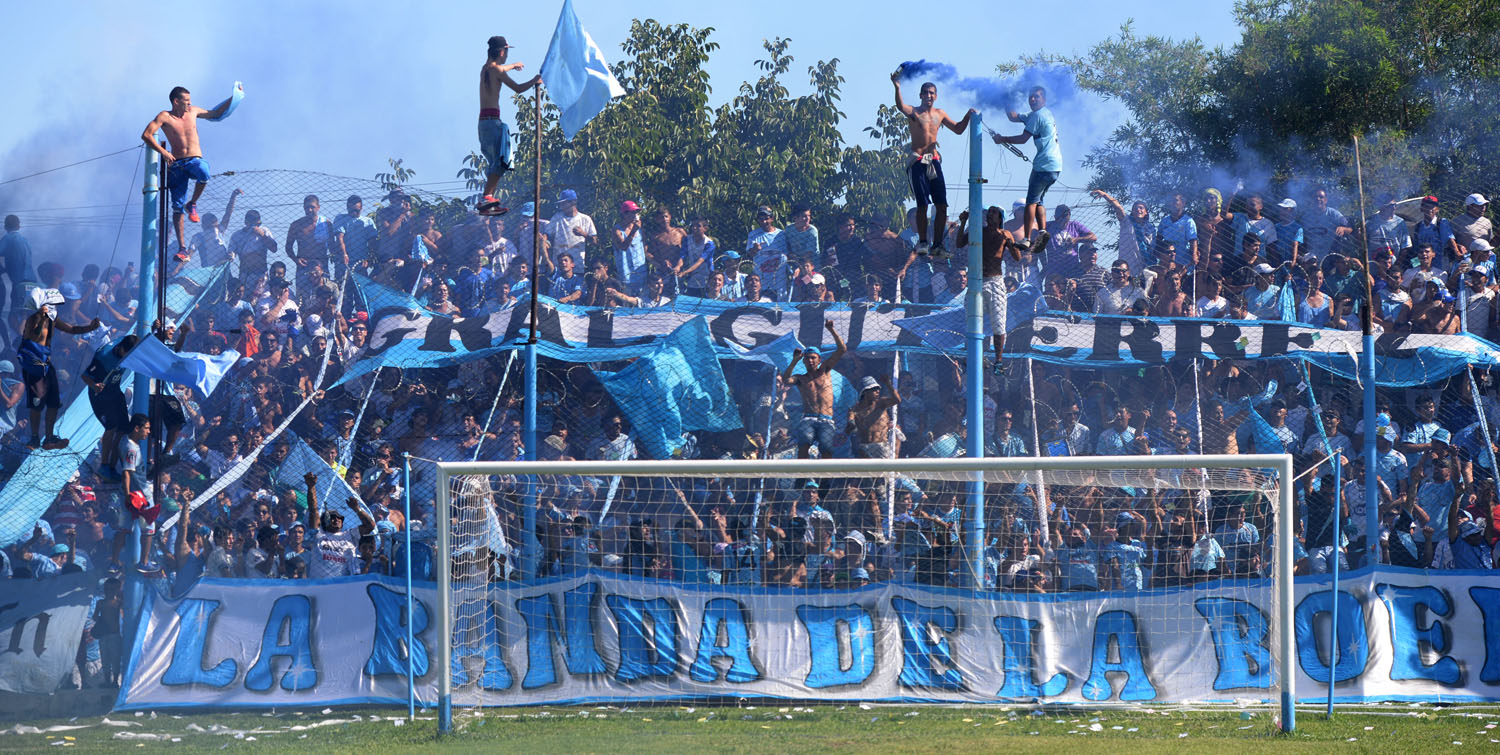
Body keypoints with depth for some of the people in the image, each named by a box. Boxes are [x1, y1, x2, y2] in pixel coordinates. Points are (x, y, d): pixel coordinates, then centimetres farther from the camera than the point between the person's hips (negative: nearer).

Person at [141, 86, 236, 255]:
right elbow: (146, 135, -10)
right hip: (176, 164, -2)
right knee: (177, 207, -8)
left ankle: (192, 204, -9)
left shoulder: (193, 112, 12)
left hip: (195, 160, 2)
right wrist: (162, 152, -17)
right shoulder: (164, 117, -1)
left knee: (203, 174, -37)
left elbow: (215, 114, 30)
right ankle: (182, 248, -4)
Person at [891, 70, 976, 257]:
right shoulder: (914, 113, -2)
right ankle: (922, 242, 1)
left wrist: (968, 117, 7)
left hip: (934, 161, 5)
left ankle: (937, 245, 5)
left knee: (942, 205, -1)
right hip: (917, 162, -5)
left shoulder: (939, 114, 14)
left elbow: (958, 129, 25)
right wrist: (897, 88, -43)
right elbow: (901, 106, -25)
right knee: (922, 204, -10)